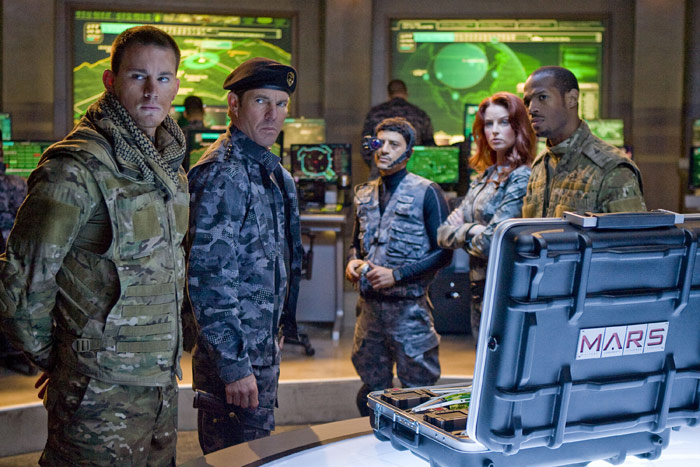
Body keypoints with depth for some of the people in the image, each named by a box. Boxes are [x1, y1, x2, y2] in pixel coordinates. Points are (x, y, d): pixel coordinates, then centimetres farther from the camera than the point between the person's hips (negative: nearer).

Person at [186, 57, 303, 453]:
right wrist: (234, 366, -23)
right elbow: (208, 278, -24)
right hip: (237, 360, -9)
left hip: (263, 350, 10)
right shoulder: (223, 174, -19)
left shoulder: (269, 171, 12)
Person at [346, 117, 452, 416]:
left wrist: (397, 275, -15)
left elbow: (443, 253, -8)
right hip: (369, 306, 5)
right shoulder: (365, 195, 12)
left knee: (416, 392, 2)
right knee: (371, 389, 15)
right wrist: (352, 262, 1)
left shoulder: (426, 193, -5)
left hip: (409, 307, -5)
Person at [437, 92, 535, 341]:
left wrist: (463, 234, -2)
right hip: (480, 292, 8)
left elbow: (491, 242, -21)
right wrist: (471, 230, -10)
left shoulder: (522, 179, -13)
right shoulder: (484, 177, 12)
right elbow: (443, 233, 9)